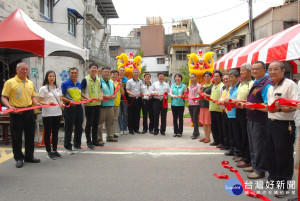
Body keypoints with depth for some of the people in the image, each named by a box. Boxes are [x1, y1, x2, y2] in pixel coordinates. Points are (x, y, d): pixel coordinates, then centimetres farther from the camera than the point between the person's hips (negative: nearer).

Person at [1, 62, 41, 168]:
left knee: (30, 135, 11)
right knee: (16, 136, 3)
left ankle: (29, 156, 24)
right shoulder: (10, 82, -4)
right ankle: (18, 158, 15)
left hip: (29, 112, 5)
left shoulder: (30, 83, 13)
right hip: (16, 113, -5)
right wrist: (10, 106, -22)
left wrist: (36, 103, 1)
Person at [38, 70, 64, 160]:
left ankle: (55, 150, 23)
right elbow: (39, 101, -6)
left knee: (55, 133, 12)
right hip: (47, 114, -5)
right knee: (48, 133, 3)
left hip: (57, 113, 5)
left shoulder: (58, 88, 13)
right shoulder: (43, 89, -3)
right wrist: (47, 103, -23)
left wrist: (61, 104, -3)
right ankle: (49, 152, 12)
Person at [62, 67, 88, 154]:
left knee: (79, 127, 12)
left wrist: (86, 99, 5)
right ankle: (68, 147, 11)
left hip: (79, 107, 6)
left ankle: (77, 145, 27)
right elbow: (62, 97, -8)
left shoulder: (79, 84, 13)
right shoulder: (65, 84, -3)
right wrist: (69, 101, -23)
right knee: (69, 128, 1)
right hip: (69, 107, -5)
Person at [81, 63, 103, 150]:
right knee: (89, 123, 2)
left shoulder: (99, 79, 11)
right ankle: (89, 142, 13)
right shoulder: (85, 79, -6)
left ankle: (95, 140, 24)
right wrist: (87, 98, -21)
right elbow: (82, 92, -5)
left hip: (97, 104, 6)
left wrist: (101, 96, -2)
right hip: (89, 104, -5)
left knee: (96, 123, 13)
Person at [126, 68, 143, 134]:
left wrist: (142, 94, -3)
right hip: (132, 99, -4)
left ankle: (136, 128, 18)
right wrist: (131, 93, -23)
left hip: (138, 99, 4)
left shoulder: (140, 81, 12)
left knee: (137, 114, 8)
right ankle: (131, 129, 9)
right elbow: (127, 90, -4)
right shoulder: (129, 81, -1)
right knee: (131, 114, 1)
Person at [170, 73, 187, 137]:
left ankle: (180, 132, 10)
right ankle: (175, 131, 16)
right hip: (174, 104, 2)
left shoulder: (183, 86, 3)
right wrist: (176, 96, -15)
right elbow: (170, 94, 3)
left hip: (181, 104, -2)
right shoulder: (172, 85, 10)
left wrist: (181, 96, -17)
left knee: (180, 118, 2)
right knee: (175, 118, 7)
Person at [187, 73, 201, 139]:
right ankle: (197, 132, 20)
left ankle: (195, 133, -1)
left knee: (195, 119, -7)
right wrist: (187, 99, 9)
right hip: (190, 104, 7)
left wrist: (196, 100, -25)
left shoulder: (198, 85, -4)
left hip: (196, 104, -7)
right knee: (193, 119, 9)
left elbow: (199, 94, -11)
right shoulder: (190, 86, 16)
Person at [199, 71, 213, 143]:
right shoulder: (203, 85, 17)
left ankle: (208, 137, 5)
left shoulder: (212, 85, -4)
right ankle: (205, 136, 19)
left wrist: (207, 95, -18)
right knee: (203, 122, 10)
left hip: (209, 105, -7)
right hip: (202, 104, 7)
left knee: (208, 122, -3)